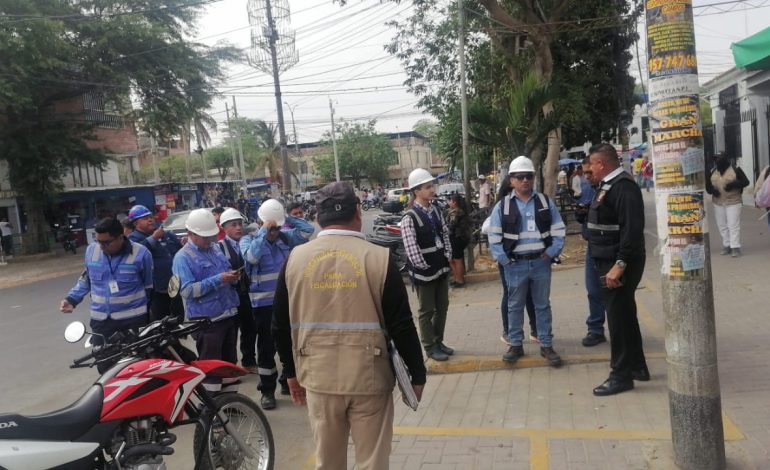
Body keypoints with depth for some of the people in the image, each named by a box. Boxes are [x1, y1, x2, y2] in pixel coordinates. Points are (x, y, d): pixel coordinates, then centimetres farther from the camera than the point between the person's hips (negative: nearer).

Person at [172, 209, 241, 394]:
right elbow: (187, 290, -21)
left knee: (230, 362, 17)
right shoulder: (183, 257, -11)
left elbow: (227, 278, 20)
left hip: (228, 315, 8)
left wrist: (233, 277, -5)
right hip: (206, 321, -8)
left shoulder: (216, 250, 12)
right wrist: (218, 279, -25)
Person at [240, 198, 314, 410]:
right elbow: (252, 257, -27)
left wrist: (287, 218, -5)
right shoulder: (249, 239, -6)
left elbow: (308, 230, 2)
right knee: (266, 347, 5)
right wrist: (264, 231, -21)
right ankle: (267, 390, 16)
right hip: (263, 303, -4)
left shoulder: (285, 237, 5)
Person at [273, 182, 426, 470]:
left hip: (318, 378, 3)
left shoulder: (295, 259, -2)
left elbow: (281, 326, 6)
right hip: (369, 378, -2)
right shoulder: (378, 258, -10)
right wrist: (417, 374, 4)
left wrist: (292, 373, 18)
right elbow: (402, 326, -8)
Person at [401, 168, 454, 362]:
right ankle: (430, 347, 19)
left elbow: (445, 234, 13)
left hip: (441, 267, 7)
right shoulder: (410, 217, -18)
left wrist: (448, 256, 5)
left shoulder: (435, 211, 5)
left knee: (442, 307, 16)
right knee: (427, 311, 6)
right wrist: (423, 266, -15)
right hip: (424, 271, -7)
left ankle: (438, 341, 32)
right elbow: (410, 247, -21)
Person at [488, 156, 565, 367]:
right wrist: (505, 261, -7)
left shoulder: (546, 202, 3)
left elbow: (559, 230, 5)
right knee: (515, 306, 10)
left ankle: (546, 345, 21)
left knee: (543, 305, 11)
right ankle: (516, 344, 23)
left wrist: (551, 253, -5)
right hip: (515, 265, -1)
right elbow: (494, 237, -2)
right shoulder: (502, 206, -2)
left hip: (541, 263, 1)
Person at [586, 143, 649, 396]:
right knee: (624, 315, 18)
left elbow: (632, 229, -26)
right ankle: (637, 366, 31)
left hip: (619, 264, -10)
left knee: (618, 316, -3)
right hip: (609, 262, 10)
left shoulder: (624, 186, -19)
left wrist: (620, 264, -28)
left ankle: (621, 375, 6)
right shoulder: (607, 185, 13)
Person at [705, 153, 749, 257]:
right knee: (722, 226, 9)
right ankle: (727, 245, 19)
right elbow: (707, 185, 14)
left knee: (733, 225, -7)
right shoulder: (713, 172, 9)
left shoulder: (735, 169, -4)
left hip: (733, 202, -5)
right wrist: (711, 190, -9)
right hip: (718, 203, 5)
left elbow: (746, 182, -6)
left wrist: (734, 184, -23)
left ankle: (735, 248, -6)